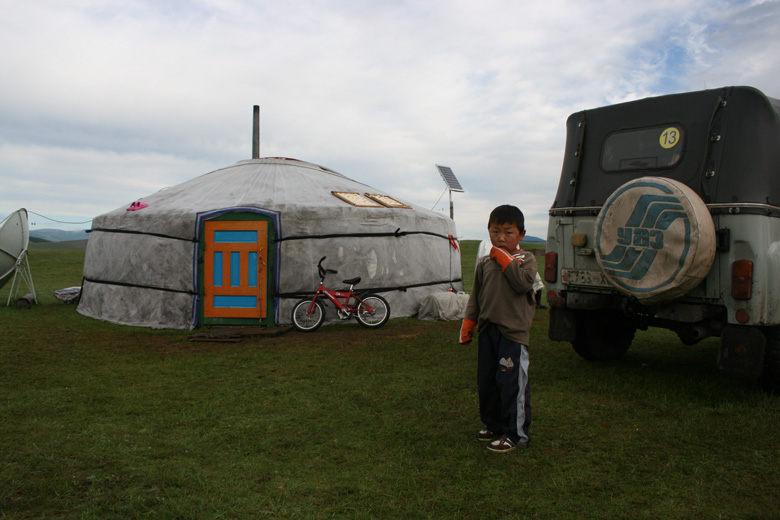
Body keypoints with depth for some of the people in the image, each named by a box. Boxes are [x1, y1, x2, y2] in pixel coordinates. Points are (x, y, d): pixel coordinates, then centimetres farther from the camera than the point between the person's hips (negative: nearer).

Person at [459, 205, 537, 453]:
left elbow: (523, 282, -22)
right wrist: (468, 324, 10)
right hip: (488, 330, 6)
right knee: (485, 381, 14)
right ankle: (493, 424, 32)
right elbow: (476, 295, 16)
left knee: (511, 383, -3)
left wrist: (504, 257, -14)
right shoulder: (484, 263, 11)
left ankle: (515, 434, 12)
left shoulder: (525, 259, -1)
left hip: (513, 331, -5)